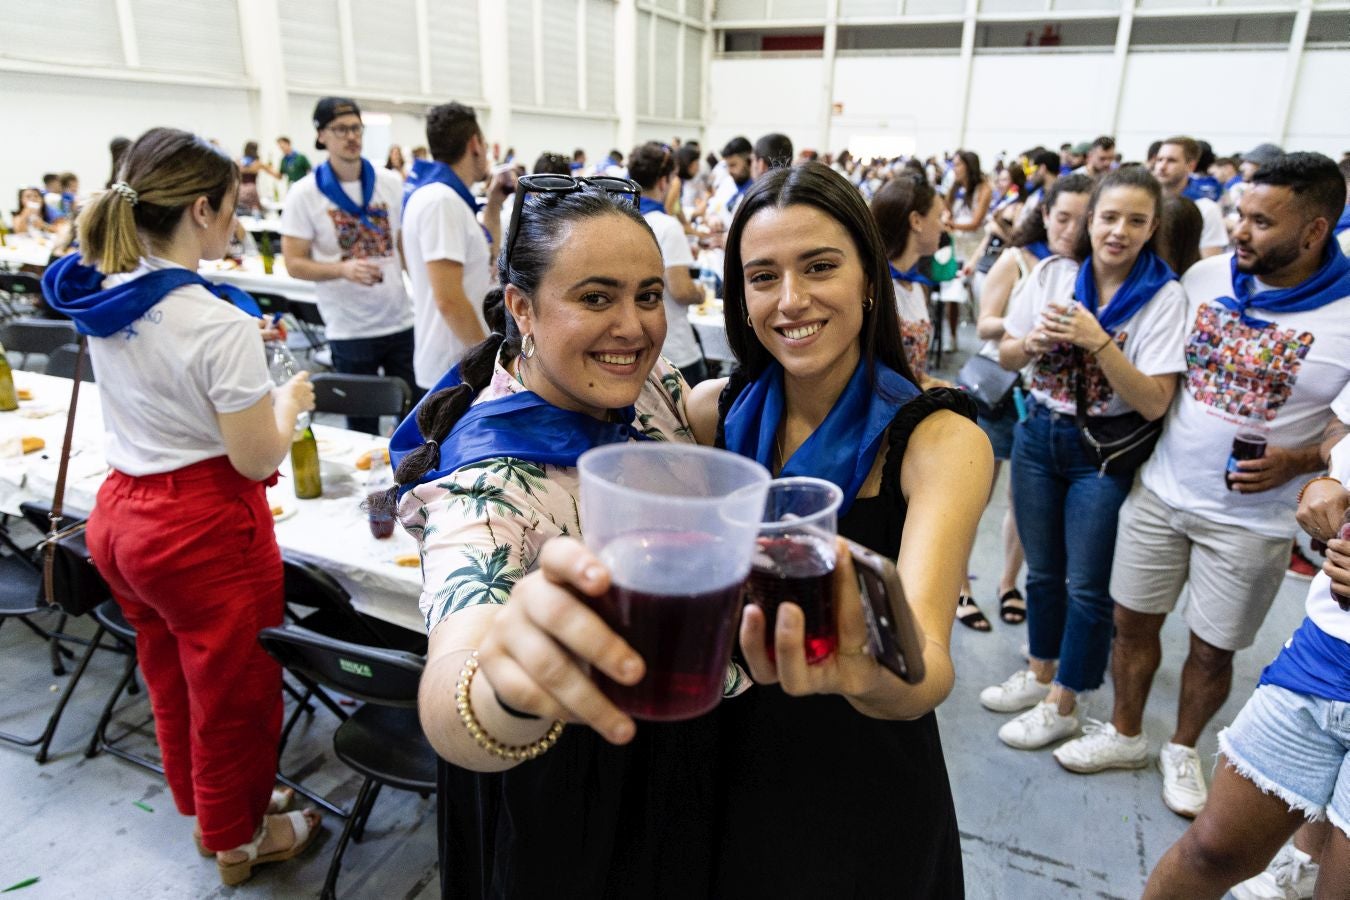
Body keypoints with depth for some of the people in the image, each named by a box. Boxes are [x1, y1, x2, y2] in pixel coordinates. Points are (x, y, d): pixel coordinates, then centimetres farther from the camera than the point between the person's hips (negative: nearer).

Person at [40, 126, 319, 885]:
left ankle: (202, 808, 47)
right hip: (205, 529, -8)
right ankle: (239, 838, 35)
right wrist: (290, 400, -3)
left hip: (123, 511, 8)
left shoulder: (102, 297, 1)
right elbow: (257, 459, -20)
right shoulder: (218, 323, -24)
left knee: (171, 678, 25)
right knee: (233, 690, 13)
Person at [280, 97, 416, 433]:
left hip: (402, 321, 2)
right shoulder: (305, 193, -4)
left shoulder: (391, 184, 4)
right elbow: (295, 263, -4)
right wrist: (343, 269, -22)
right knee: (362, 424, 9)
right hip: (349, 330, -2)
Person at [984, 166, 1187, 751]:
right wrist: (1034, 342, -17)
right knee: (1042, 570, 17)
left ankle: (1062, 705, 23)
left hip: (1105, 451, -3)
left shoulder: (1163, 296, -12)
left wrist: (1097, 341, -28)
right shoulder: (1052, 274, -3)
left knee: (1087, 586, 6)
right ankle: (1039, 673, 38)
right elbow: (1006, 357, 4)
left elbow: (1154, 402, -19)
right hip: (1039, 435, 4)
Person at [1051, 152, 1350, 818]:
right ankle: (1125, 735, 35)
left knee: (1211, 649, 12)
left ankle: (1183, 751, 38)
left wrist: (1296, 461, -25)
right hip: (1160, 489, 3)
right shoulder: (1205, 276, -2)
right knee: (1132, 620, 12)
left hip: (1250, 517, -3)